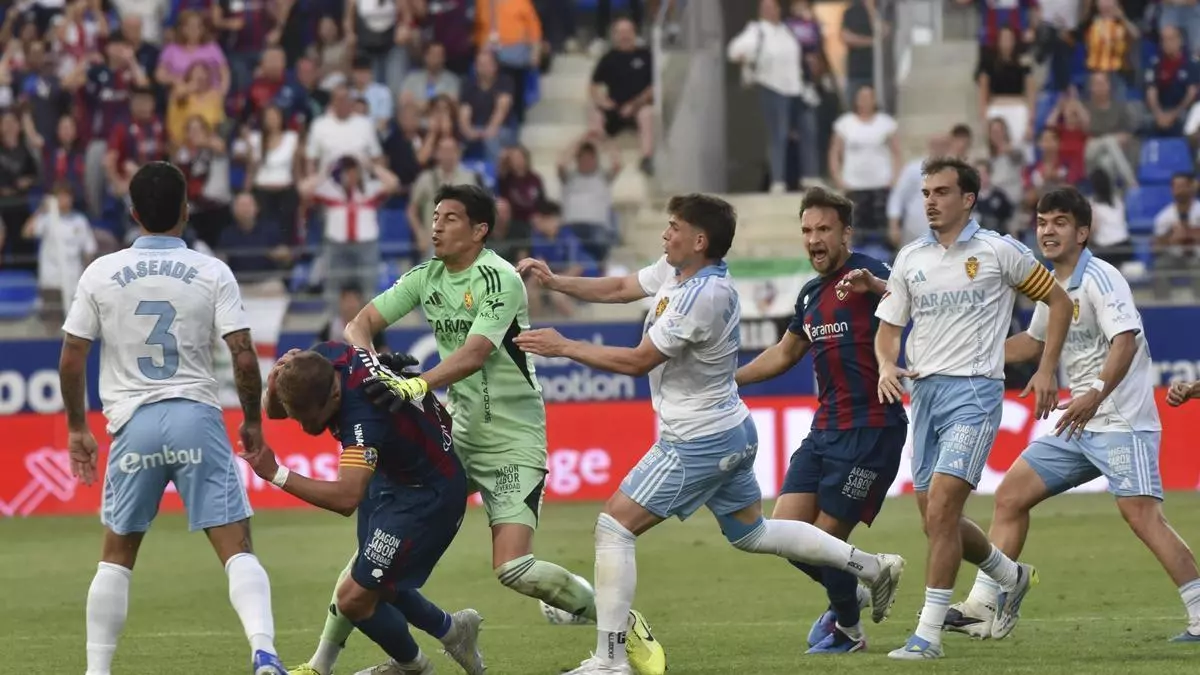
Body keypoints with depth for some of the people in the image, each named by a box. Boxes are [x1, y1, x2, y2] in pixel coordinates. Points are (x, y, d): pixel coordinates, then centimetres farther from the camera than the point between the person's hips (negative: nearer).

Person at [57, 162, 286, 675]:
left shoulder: (101, 273, 3)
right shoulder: (212, 273, 0)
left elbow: (71, 361, 4)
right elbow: (244, 357, -5)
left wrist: (77, 429, 17)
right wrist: (252, 421, 11)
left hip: (134, 424, 1)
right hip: (198, 419, -1)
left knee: (117, 556, 15)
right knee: (236, 548, -2)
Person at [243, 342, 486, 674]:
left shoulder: (364, 416, -40)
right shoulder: (324, 358, -16)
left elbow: (346, 498, -50)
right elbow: (272, 410, -3)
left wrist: (276, 474, -50)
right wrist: (278, 381, -26)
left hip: (427, 495, -9)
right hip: (392, 475, 9)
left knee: (354, 600, -6)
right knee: (376, 586, 18)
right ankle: (452, 630, 42)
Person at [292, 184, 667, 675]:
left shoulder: (499, 279, -15)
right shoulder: (426, 278, 5)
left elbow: (474, 354, -27)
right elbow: (362, 323, 5)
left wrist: (416, 386, -41)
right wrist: (366, 356, -19)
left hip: (512, 441, -6)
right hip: (457, 432, 6)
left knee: (514, 570, -17)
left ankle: (627, 627, 3)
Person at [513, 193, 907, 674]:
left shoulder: (702, 295, -26)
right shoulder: (678, 269, 2)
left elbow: (637, 361, -23)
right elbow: (620, 288, 15)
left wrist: (564, 347, -17)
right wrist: (555, 282, 3)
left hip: (697, 444, -10)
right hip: (731, 433, 10)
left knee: (613, 527, -8)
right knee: (752, 534, 25)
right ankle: (873, 567, 30)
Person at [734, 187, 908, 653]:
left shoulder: (867, 274, -10)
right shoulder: (810, 295, 15)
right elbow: (784, 355, 31)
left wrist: (875, 286, -50)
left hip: (870, 430, -8)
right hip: (825, 430, 8)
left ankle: (847, 629, 21)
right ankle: (849, 594, 29)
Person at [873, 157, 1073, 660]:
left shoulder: (999, 252, -2)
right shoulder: (910, 259, 11)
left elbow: (1058, 300, 6)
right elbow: (888, 327, 15)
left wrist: (1047, 369, -1)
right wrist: (886, 367, -7)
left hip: (974, 391, -6)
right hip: (924, 392, 6)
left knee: (941, 509, -17)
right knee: (937, 519, 8)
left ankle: (928, 634, -14)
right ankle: (1012, 576, 36)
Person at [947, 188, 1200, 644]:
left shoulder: (1099, 278, -13)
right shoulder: (1052, 286, 14)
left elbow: (1125, 339, -27)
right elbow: (1034, 342, 32)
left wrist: (1097, 392, -39)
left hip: (1121, 422, -9)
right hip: (1077, 424, 9)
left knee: (1142, 516, -19)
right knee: (1010, 495, 7)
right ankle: (985, 606, 12)